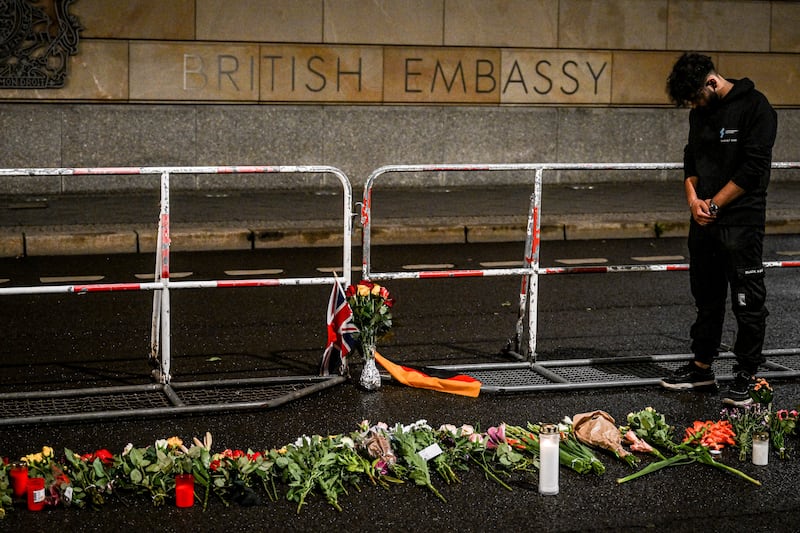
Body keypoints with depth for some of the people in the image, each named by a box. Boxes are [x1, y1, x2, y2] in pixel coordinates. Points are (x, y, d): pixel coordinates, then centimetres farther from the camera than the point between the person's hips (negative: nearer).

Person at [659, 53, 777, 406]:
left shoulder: (755, 107, -12)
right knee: (706, 297, 16)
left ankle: (746, 376, 5)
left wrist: (714, 204, -14)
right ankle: (702, 367, 26)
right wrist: (693, 198, -1)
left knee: (747, 303, -2)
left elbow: (753, 167, -16)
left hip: (741, 221, -8)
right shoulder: (700, 112, 12)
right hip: (704, 221, 8)